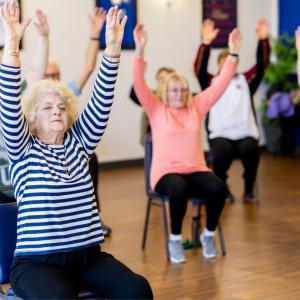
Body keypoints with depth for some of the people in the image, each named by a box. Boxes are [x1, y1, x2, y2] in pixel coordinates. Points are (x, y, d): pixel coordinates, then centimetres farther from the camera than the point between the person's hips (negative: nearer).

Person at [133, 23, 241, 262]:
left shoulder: (196, 107, 12)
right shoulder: (156, 109, 5)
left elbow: (221, 83, 8)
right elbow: (139, 84, -9)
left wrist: (233, 53, -1)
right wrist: (140, 50, -21)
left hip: (196, 170, 3)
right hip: (166, 172, -3)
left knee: (217, 189, -29)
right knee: (179, 190, -38)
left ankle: (209, 235, -3)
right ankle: (175, 239, -14)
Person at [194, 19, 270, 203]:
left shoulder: (245, 81, 18)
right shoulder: (212, 83, 13)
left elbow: (262, 64, 7)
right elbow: (200, 68, -5)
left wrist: (263, 40, -8)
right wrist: (206, 42, -19)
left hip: (246, 133, 1)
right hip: (220, 134, -1)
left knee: (251, 151, -32)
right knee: (221, 154, -34)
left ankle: (249, 190, -7)